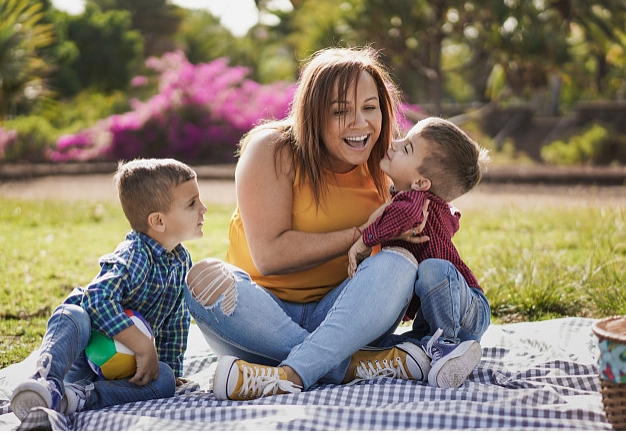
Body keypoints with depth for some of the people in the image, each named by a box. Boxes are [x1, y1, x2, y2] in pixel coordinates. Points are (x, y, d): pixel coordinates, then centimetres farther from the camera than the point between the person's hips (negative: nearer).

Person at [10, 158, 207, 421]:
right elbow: (100, 298, -39)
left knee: (164, 381, -25)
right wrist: (146, 348, -38)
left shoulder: (182, 262, 4)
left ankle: (76, 398, -39)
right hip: (86, 349, -6)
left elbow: (176, 321, 17)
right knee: (72, 315, -36)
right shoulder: (134, 257, -22)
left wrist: (172, 369, 16)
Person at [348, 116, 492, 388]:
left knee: (433, 268, -37)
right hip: (429, 325, 8)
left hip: (469, 313, -8)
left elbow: (404, 214, -45)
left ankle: (444, 344, -24)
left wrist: (363, 243, -30)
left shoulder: (415, 200, -20)